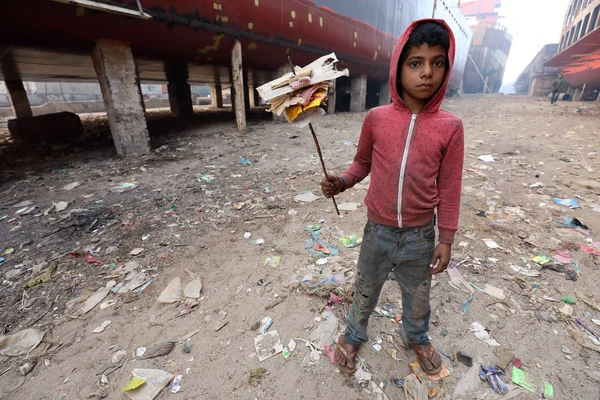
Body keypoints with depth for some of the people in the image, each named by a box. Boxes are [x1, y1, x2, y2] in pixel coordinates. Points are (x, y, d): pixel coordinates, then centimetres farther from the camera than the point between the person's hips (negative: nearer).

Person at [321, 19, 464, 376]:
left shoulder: (450, 126, -10)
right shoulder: (376, 119, -10)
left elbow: (449, 188, -4)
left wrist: (446, 239, -1)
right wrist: (342, 182, -15)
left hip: (420, 236, 1)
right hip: (378, 231, 0)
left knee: (418, 296, 26)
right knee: (366, 291, 22)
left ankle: (418, 337, 59)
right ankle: (354, 336, 51)